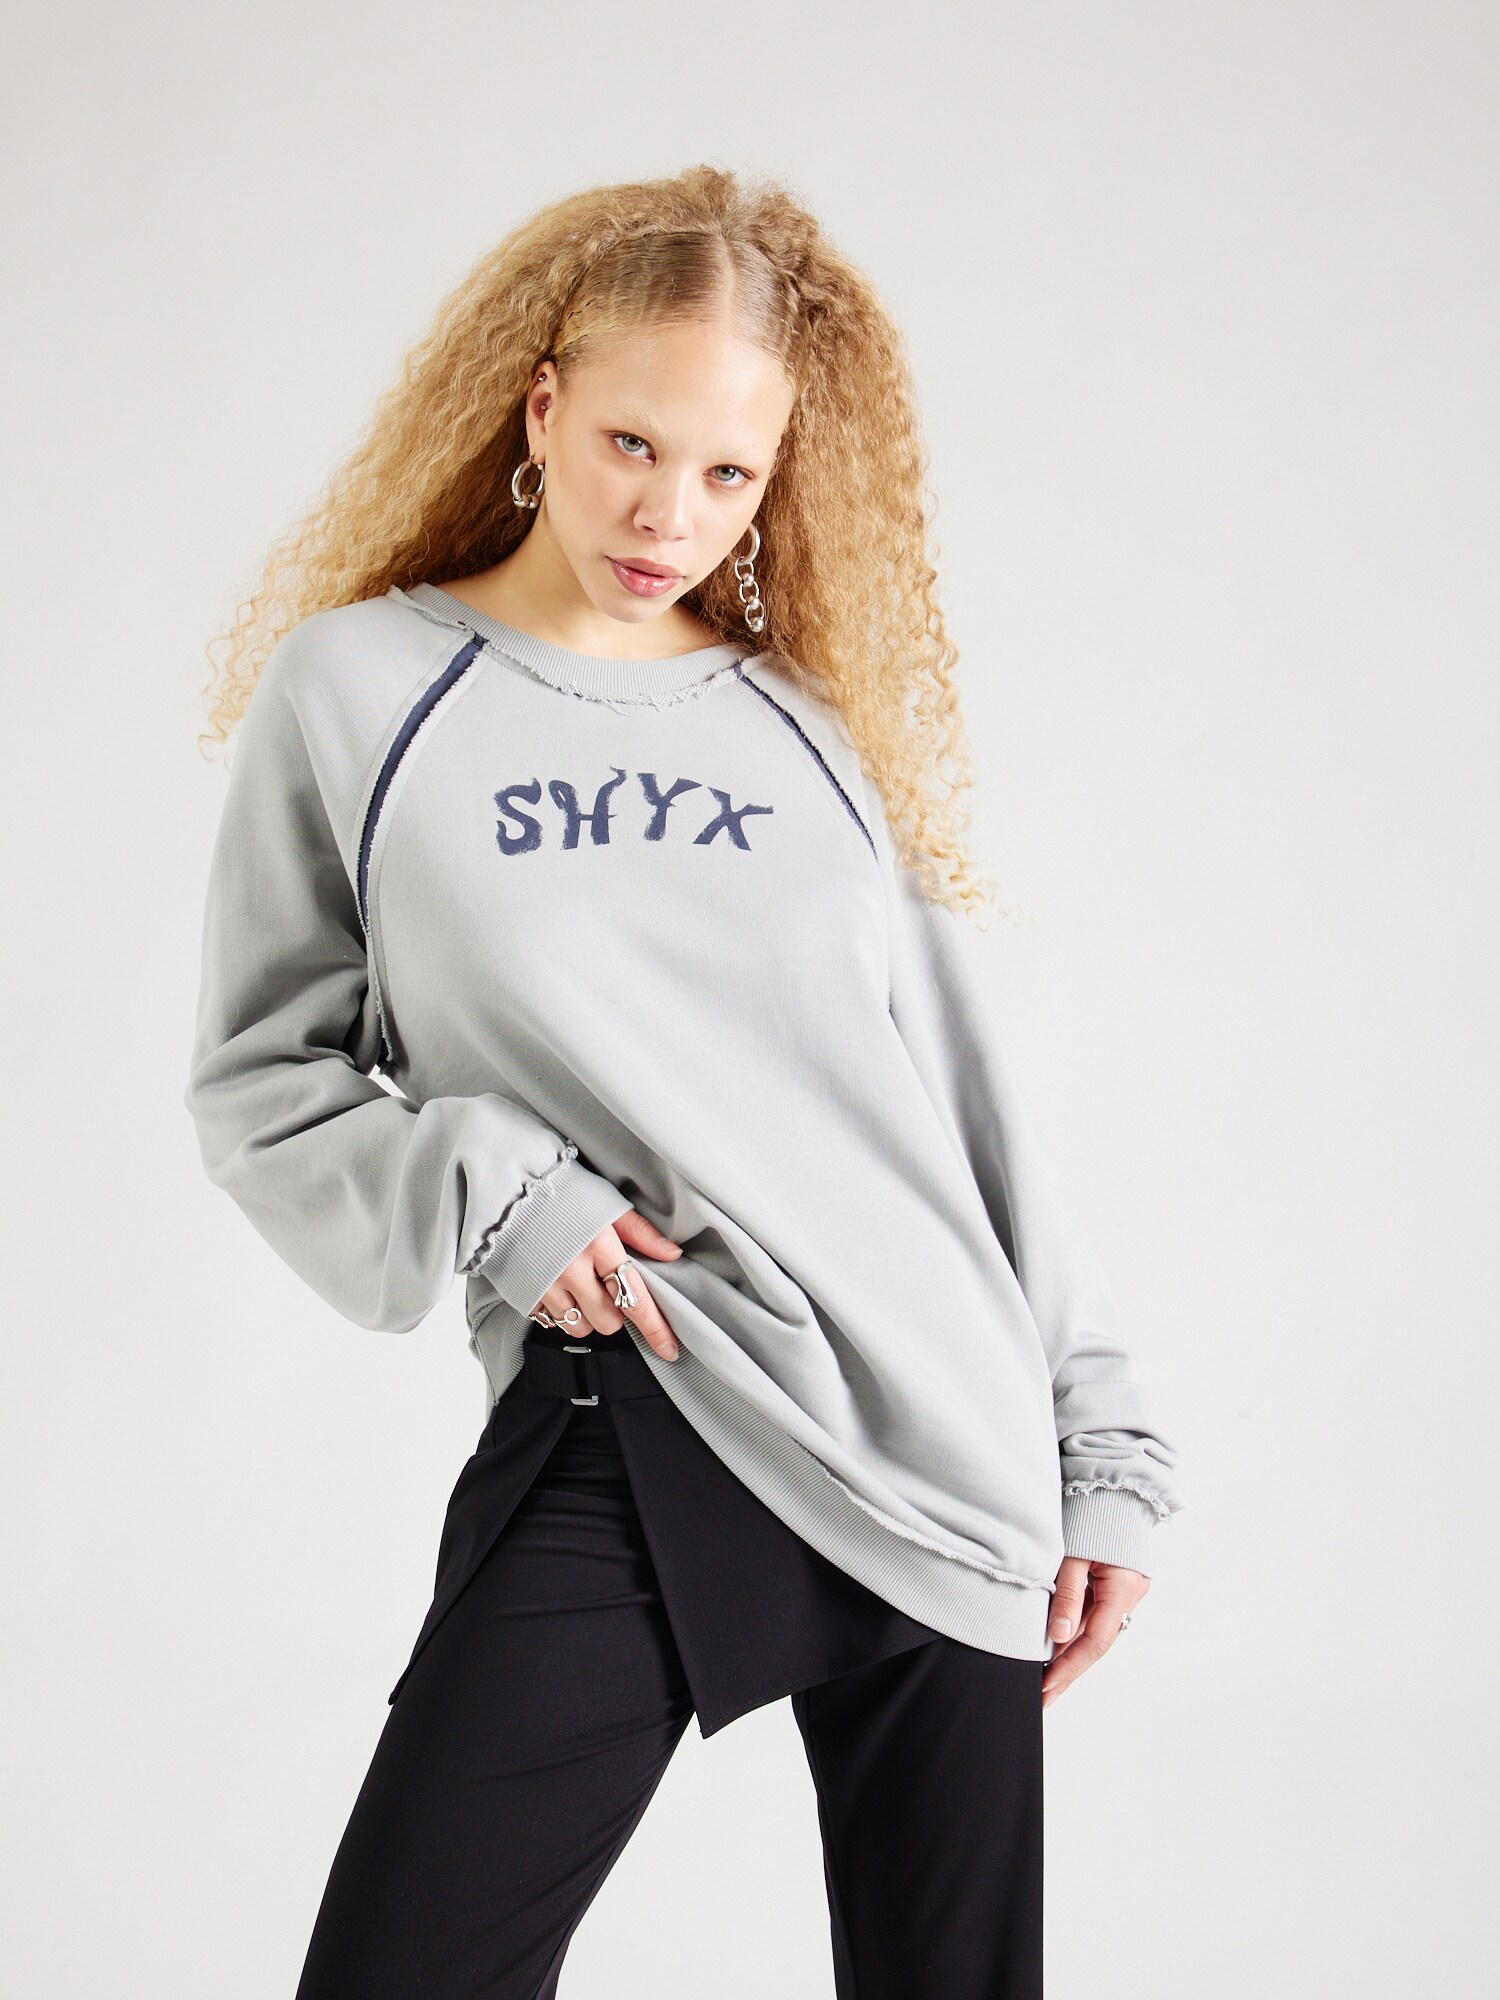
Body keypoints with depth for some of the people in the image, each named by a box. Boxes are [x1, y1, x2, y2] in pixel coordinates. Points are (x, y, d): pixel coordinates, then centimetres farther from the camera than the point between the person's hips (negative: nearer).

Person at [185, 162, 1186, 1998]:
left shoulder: (809, 723, 13)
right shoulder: (355, 691, 5)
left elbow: (967, 1089, 13)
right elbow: (259, 1077, 6)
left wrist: (1103, 1446, 10)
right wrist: (477, 1192, -12)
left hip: (953, 1444, 3)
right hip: (623, 1439, -2)